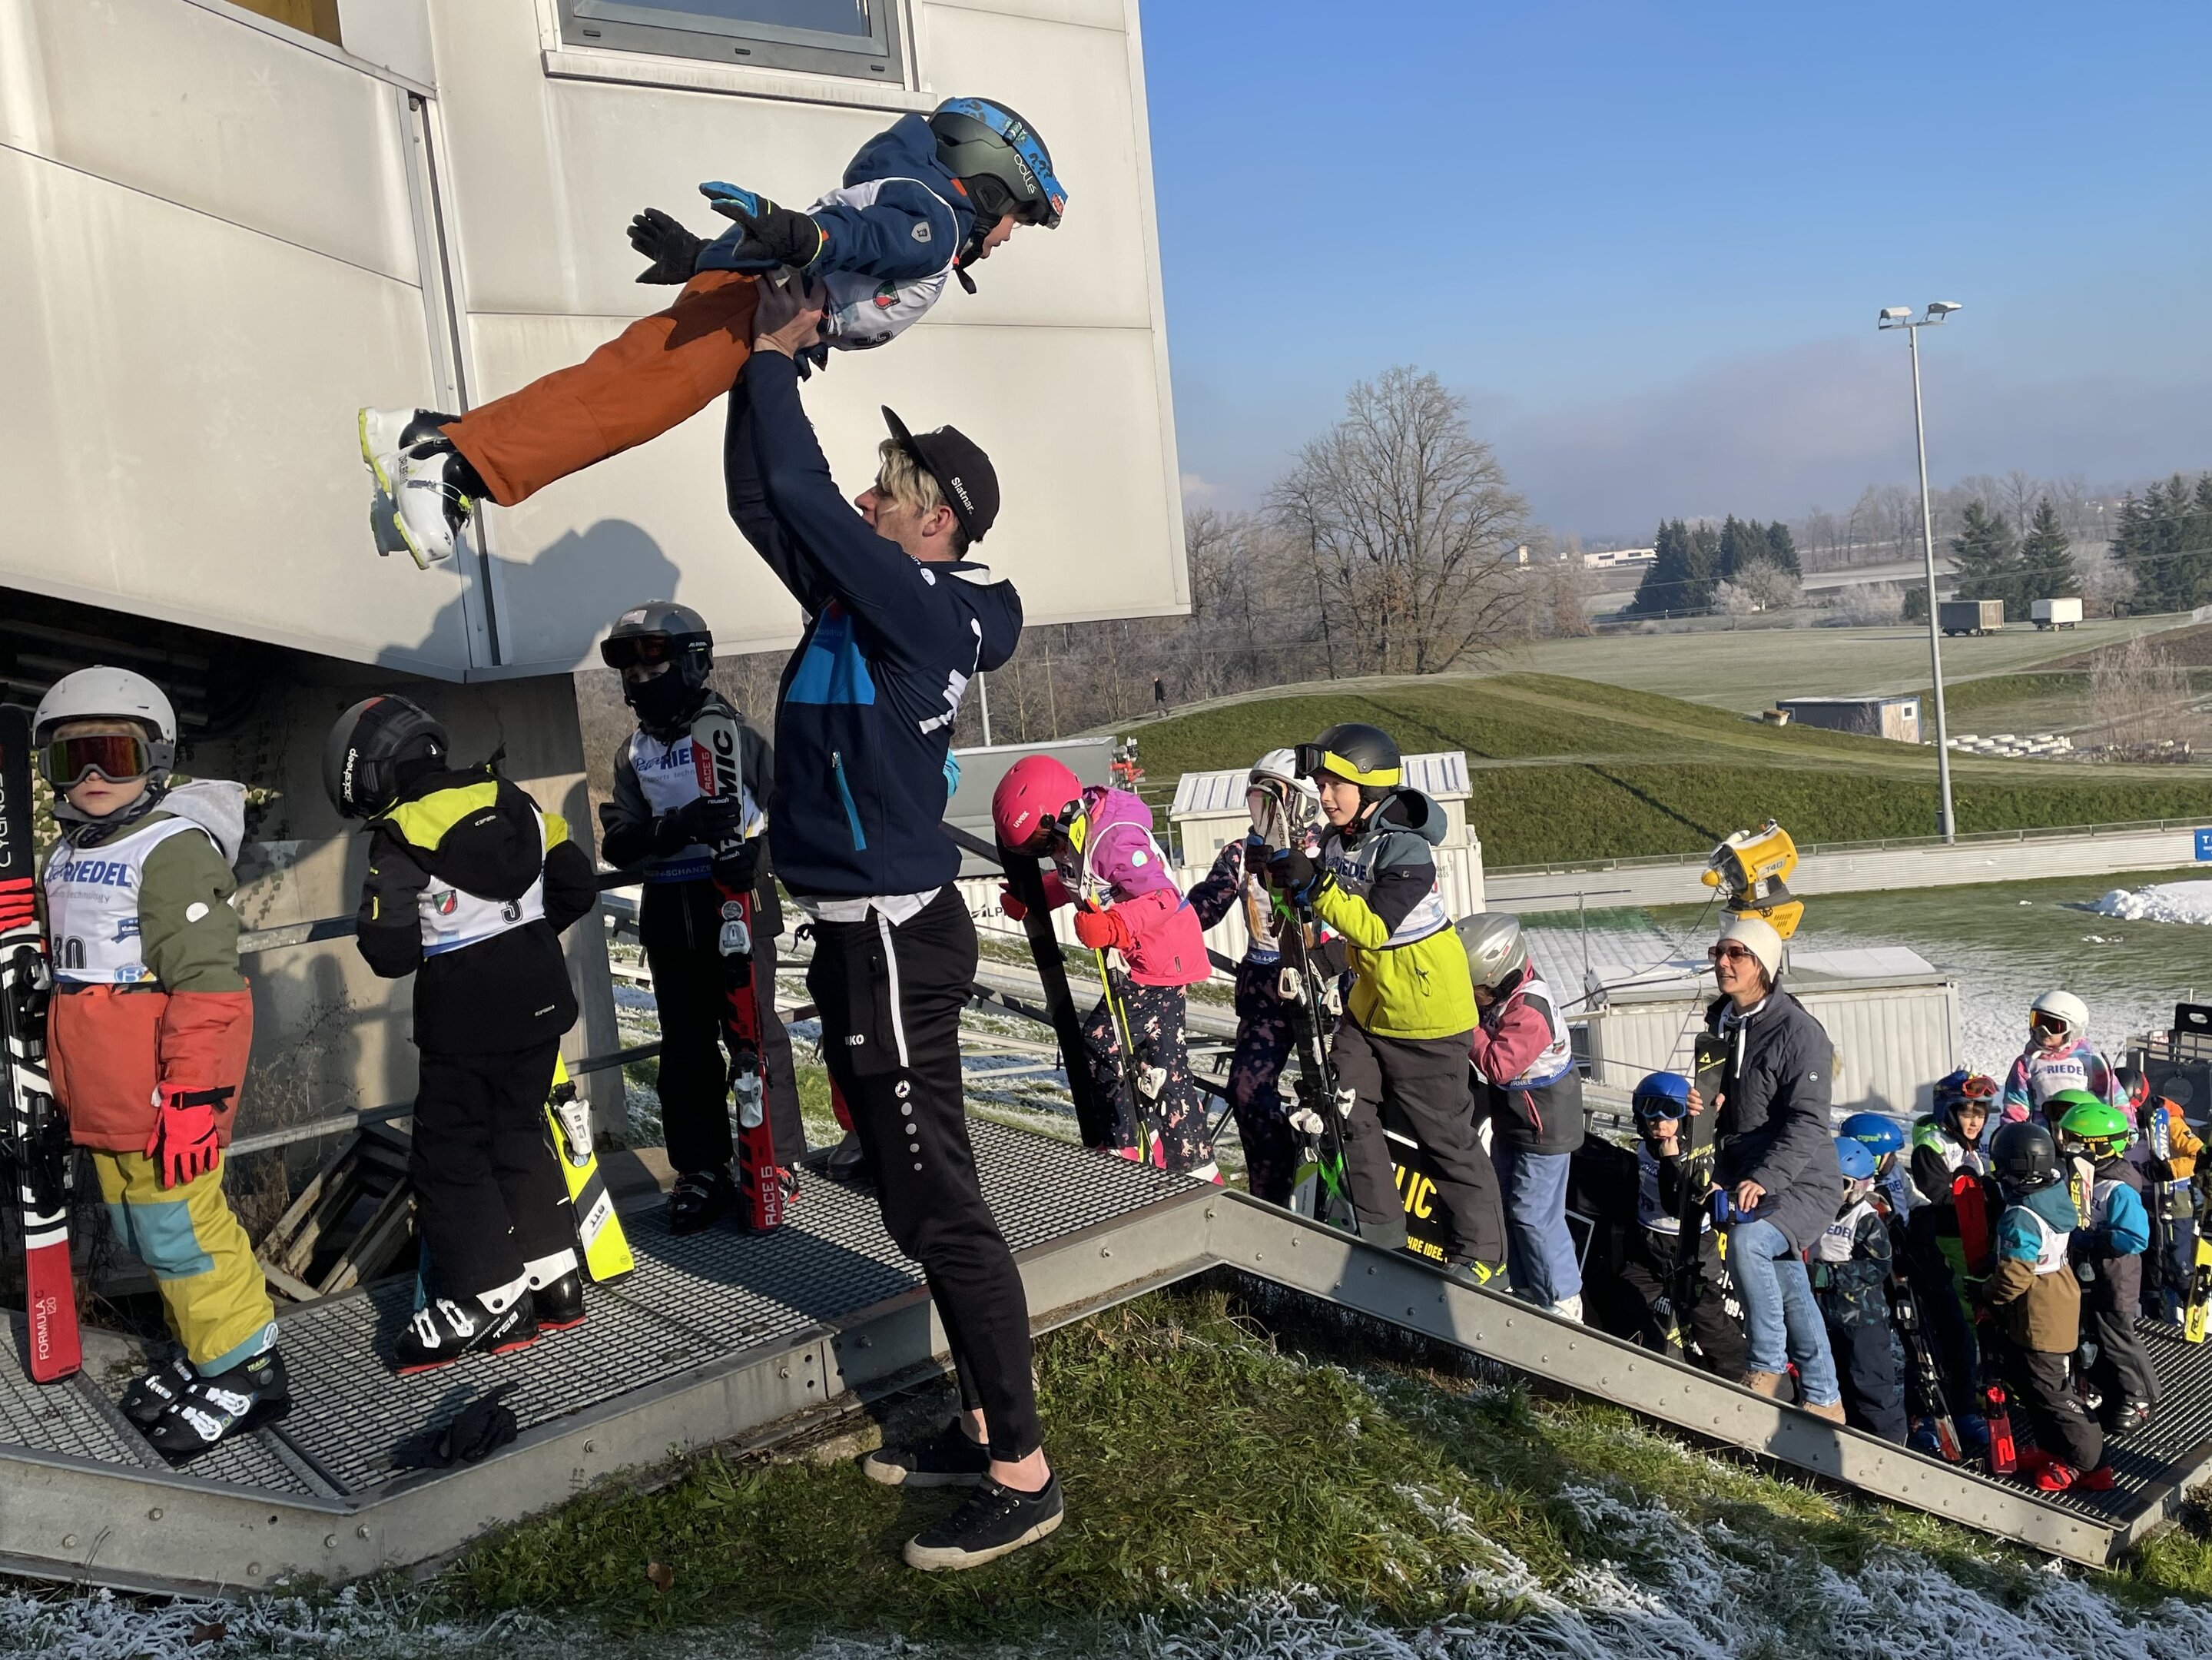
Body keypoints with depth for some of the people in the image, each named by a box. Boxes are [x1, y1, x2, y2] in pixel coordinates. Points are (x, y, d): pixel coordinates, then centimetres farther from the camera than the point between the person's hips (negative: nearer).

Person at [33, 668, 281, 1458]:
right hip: (102, 1100, 9)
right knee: (140, 1230, 17)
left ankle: (246, 1368, 10)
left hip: (161, 1096, -9)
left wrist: (193, 1095, -23)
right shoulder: (66, 857, 15)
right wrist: (70, 1080, 25)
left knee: (179, 1229, -3)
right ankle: (200, 1351, 32)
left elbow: (206, 984, -20)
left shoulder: (175, 849, -15)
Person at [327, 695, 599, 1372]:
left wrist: (402, 932, 6)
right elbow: (577, 888, 10)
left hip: (465, 1023, -7)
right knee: (521, 1133, 18)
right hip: (539, 1004, 7)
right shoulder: (512, 802, 3)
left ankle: (490, 1302, 4)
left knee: (450, 1156, 5)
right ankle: (554, 1277, 23)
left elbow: (389, 953, -16)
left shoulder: (400, 839, -14)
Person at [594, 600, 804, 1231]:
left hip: (738, 904, -5)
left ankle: (778, 1162, 9)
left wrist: (755, 846, -20)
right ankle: (702, 1171, 18)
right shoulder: (632, 754, 10)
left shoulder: (733, 732, -4)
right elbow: (617, 840, -1)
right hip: (668, 915, 5)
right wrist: (677, 827, -20)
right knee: (685, 1047, 9)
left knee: (754, 1035, -1)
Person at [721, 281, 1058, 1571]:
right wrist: (763, 371, 11)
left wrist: (774, 357, -3)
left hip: (893, 942, -10)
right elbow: (767, 504, 16)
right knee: (922, 1200, 16)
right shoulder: (874, 598, 11)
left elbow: (798, 494, -16)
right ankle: (985, 1425, 28)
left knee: (940, 1208, -5)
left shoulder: (919, 605, -14)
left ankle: (1023, 1476, 4)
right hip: (867, 934, 10)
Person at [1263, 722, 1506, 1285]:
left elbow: (1375, 928, -31)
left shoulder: (1405, 850, -25)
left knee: (1446, 1134, 1)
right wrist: (1287, 875, -12)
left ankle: (1482, 1251, 15)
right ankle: (1382, 1231, 23)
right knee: (1348, 1111, 9)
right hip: (1370, 1001, 8)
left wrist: (1317, 885, -33)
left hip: (1424, 1010, -8)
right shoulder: (1336, 839, 0)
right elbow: (1320, 901, 8)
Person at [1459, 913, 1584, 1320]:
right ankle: (1526, 1292, 32)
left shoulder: (1530, 1011, -30)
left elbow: (1497, 1065, -33)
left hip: (1545, 1128, -10)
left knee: (1534, 1215, -4)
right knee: (1509, 1208, 17)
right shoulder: (1502, 993, -2)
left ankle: (1564, 1304, 10)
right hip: (1511, 1121, 10)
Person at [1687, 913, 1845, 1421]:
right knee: (1789, 1289, 16)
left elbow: (1807, 1123, -23)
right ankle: (1823, 1401, 30)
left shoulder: (1798, 1031, -18)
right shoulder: (1720, 1022, 6)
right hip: (1743, 1180, 8)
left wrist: (1763, 1178, -33)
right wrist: (1704, 1105, -5)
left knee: (1746, 1241, -31)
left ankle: (1769, 1366, -14)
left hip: (1800, 1184, -8)